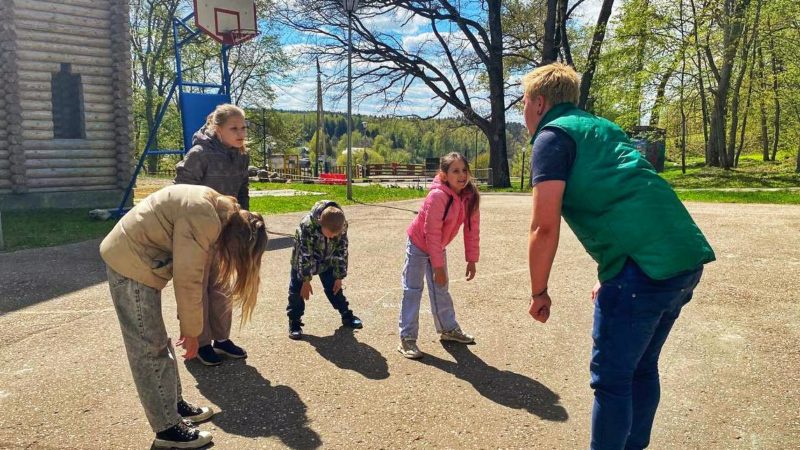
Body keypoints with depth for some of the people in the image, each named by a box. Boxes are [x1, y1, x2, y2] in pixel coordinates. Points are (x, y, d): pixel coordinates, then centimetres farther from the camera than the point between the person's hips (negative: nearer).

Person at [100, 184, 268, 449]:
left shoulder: (217, 211, 7)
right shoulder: (204, 221, -24)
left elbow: (193, 273, 10)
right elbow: (187, 280, -23)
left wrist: (188, 324, 11)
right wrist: (192, 330, -11)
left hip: (133, 257, 10)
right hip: (130, 261, -10)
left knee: (159, 343, 17)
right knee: (149, 348, -3)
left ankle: (175, 405, 30)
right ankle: (167, 428, 7)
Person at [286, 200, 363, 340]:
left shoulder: (342, 226, -26)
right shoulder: (307, 225, -38)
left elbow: (341, 251, -13)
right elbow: (305, 254, -30)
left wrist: (339, 276, -7)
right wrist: (306, 280, -22)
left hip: (327, 261, 3)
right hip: (303, 260, -3)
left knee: (334, 287, 10)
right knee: (297, 289, -4)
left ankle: (347, 315, 25)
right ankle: (294, 323, 8)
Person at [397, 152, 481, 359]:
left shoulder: (471, 196, -13)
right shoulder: (438, 196, -32)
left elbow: (472, 229, -6)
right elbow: (432, 233, -28)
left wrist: (471, 260, -6)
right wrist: (438, 266, -24)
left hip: (438, 246, 7)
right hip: (418, 244, -6)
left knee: (441, 289, 17)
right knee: (412, 290, -6)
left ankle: (448, 328, 32)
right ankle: (407, 339, -2)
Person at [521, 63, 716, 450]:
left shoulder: (552, 136, -2)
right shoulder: (601, 127, 24)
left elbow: (544, 227, -11)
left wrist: (538, 293, 2)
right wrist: (611, 278, 33)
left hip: (644, 267, -9)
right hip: (686, 257, 9)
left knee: (610, 378, 6)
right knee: (641, 367, 22)